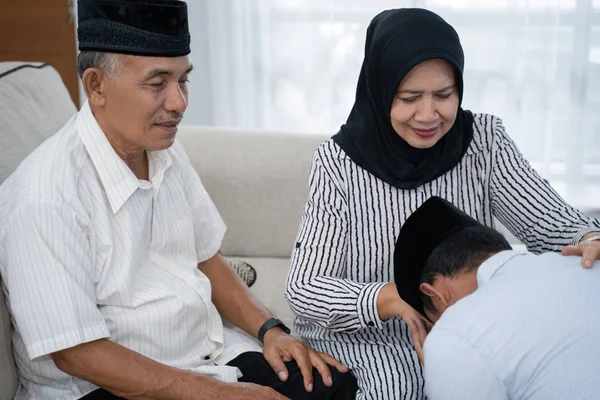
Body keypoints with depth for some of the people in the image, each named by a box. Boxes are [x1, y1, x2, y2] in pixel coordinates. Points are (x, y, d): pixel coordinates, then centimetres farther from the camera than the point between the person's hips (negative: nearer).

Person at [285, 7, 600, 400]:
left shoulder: (483, 139, -7)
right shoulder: (340, 161, -14)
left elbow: (552, 222, -14)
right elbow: (304, 289, -17)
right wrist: (393, 299, -35)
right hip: (358, 336, -3)